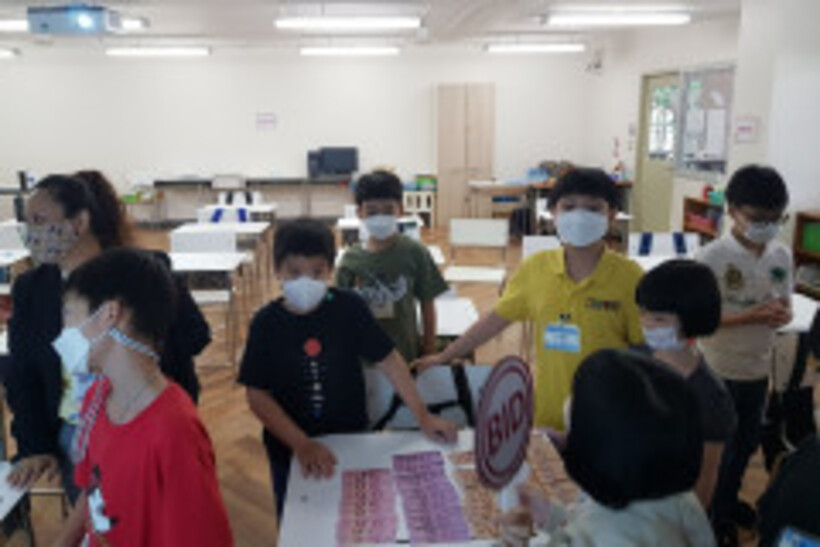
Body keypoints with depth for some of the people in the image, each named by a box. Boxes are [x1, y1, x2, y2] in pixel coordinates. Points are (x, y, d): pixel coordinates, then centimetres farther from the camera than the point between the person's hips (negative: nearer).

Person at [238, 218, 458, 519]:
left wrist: (424, 417, -12)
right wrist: (302, 445, -21)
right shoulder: (267, 323, -14)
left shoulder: (349, 307, -13)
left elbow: (388, 360, -9)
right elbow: (257, 395, -13)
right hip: (290, 450, 0)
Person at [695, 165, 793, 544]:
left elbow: (785, 305, 8)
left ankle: (728, 499, 47)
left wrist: (781, 314, -16)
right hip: (718, 370, -6)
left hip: (758, 367, 6)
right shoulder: (713, 257, -20)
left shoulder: (781, 255, -2)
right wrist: (751, 316, -28)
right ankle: (713, 514, 32)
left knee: (748, 441, 23)